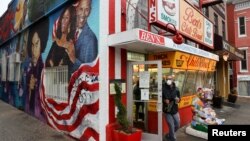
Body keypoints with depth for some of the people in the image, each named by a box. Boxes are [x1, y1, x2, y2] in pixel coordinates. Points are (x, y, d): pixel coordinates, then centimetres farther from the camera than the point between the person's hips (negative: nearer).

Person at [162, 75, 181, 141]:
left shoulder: (176, 89, -1)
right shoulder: (163, 88, -13)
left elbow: (179, 97, 11)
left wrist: (178, 99, -11)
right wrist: (164, 100, -21)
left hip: (175, 110, 5)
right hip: (167, 111, -4)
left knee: (177, 125, 14)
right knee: (172, 126, 0)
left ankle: (169, 135, 40)